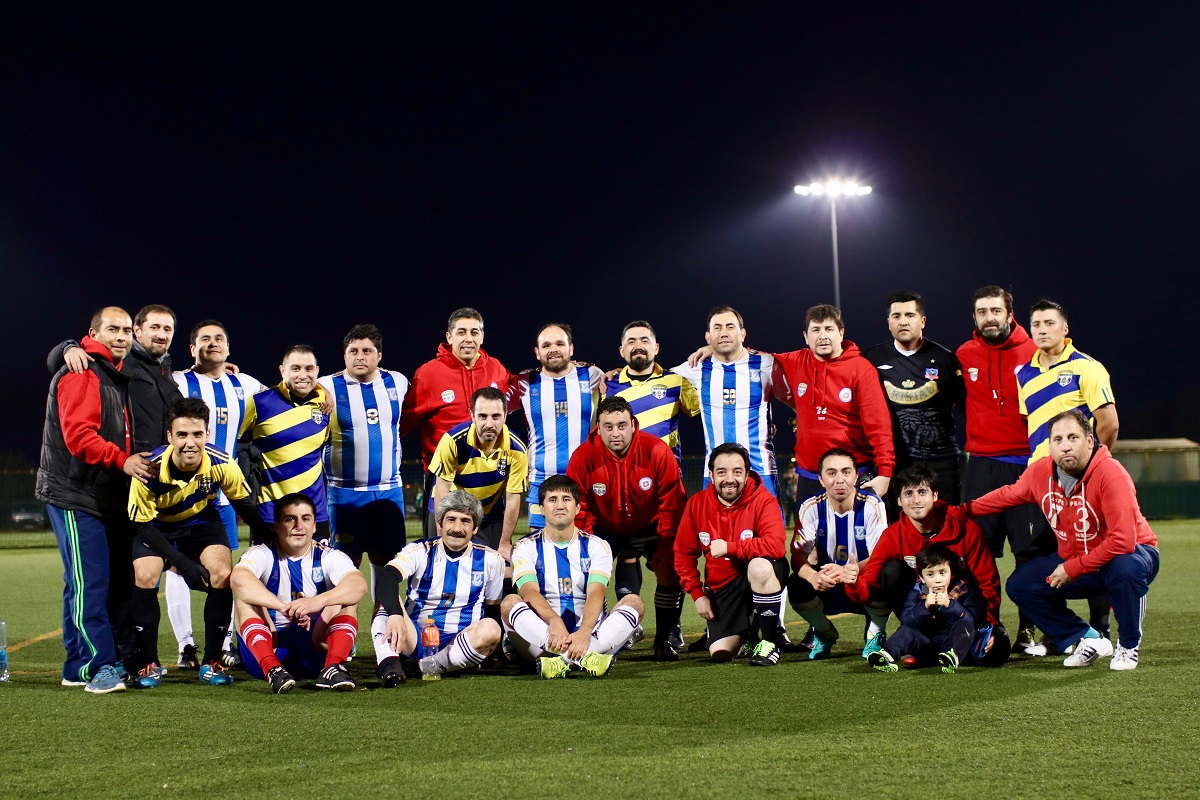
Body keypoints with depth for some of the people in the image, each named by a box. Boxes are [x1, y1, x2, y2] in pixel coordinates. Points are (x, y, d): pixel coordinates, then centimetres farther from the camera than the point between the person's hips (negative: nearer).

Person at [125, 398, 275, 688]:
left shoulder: (222, 464, -27)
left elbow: (245, 505, -9)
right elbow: (141, 524, -23)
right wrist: (182, 562, -31)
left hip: (202, 521, 1)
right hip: (156, 526, -1)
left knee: (222, 576, -19)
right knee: (144, 578, -22)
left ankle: (212, 662, -4)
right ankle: (148, 664, -5)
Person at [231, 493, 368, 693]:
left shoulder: (328, 557, 2)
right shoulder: (262, 555, 0)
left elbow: (359, 584, -21)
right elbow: (238, 579, -26)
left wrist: (318, 601, -40)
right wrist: (285, 607, -39)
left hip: (316, 649, 1)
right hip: (266, 647, -1)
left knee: (346, 595, -15)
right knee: (245, 593, -21)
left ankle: (333, 666, -36)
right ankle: (272, 670, -40)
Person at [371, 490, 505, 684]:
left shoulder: (490, 560, 4)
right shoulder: (420, 552, -2)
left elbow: (493, 610, 13)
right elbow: (387, 577, -23)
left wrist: (486, 646, -5)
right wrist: (395, 615, -43)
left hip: (458, 644, 0)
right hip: (414, 638, 0)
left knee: (490, 629, -31)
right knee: (390, 599, -26)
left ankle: (430, 667, -29)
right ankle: (389, 663, -46)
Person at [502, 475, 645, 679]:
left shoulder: (596, 546, 7)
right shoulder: (527, 547, 6)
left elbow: (596, 593, -11)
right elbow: (529, 591, -13)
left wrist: (584, 632, -33)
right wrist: (554, 621, -36)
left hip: (587, 636, 1)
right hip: (542, 635, -1)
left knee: (634, 602, -21)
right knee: (510, 602, -27)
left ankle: (564, 660, -43)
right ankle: (584, 657, -46)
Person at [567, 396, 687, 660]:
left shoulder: (657, 451, -25)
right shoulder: (583, 458, -24)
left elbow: (672, 505, -16)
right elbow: (577, 512, -15)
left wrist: (665, 548, -16)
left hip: (649, 526, 0)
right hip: (604, 528, 0)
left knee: (670, 570, -16)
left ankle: (664, 640, 1)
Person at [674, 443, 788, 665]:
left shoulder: (763, 500, -16)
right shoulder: (697, 504, -4)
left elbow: (776, 545, -32)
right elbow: (683, 555, 6)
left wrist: (729, 547, -25)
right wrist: (697, 594, -1)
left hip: (762, 578, -3)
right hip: (722, 587, 4)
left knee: (759, 565, -39)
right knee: (720, 653, -12)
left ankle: (770, 641, -20)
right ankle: (746, 630, 26)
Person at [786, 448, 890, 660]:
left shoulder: (872, 506, -15)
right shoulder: (811, 508, -9)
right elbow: (798, 556, -15)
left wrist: (852, 570, -45)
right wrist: (813, 576, -40)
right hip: (827, 589, 2)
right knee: (797, 584, -28)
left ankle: (876, 633, -1)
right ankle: (825, 633, 5)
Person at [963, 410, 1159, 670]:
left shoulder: (1110, 473, -28)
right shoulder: (1040, 471, -9)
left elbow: (1123, 541, -34)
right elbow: (1009, 495, 15)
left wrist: (1072, 569, -27)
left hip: (1132, 553, -6)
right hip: (1071, 561, 6)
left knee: (1126, 568, -40)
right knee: (1019, 585, -6)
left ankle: (1127, 646, -13)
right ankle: (1088, 639, 3)